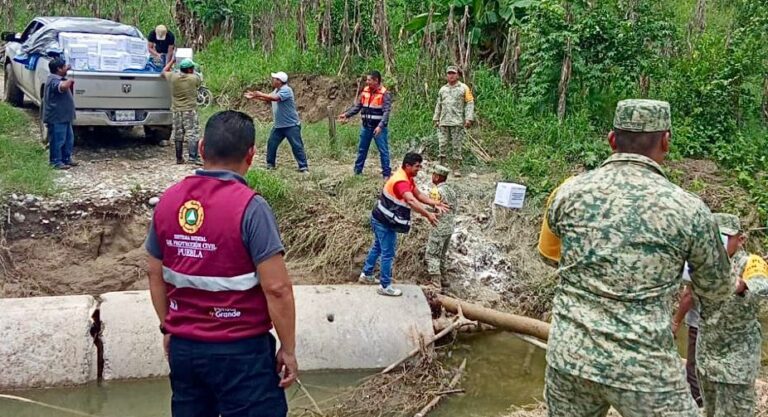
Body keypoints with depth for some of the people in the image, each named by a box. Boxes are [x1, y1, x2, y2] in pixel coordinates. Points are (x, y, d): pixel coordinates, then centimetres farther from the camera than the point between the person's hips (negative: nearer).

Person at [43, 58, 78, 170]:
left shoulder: (59, 78, 13)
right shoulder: (54, 80, -20)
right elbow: (63, 87, -42)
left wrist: (66, 71, 24)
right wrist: (70, 81, -21)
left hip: (64, 117, 11)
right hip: (56, 118, -11)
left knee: (69, 139, 17)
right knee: (57, 140, -2)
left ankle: (66, 159, 28)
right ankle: (56, 162, 6)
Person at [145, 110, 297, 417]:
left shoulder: (168, 200, 0)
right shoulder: (250, 207, -18)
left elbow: (155, 276, 9)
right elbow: (277, 288, -19)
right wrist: (288, 349, -8)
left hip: (183, 346, 6)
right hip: (240, 351, -6)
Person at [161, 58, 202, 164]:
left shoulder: (173, 77, -2)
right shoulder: (194, 78, -10)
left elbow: (164, 72, 19)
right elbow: (200, 80, 14)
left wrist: (172, 61, 27)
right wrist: (193, 73, 26)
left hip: (176, 111, 4)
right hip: (190, 110, -4)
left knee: (178, 135, 12)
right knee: (192, 134, -5)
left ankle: (179, 158, 17)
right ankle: (193, 157, -14)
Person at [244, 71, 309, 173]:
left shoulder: (286, 90, -19)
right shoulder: (276, 90, 10)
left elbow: (275, 98, -32)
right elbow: (268, 99, 21)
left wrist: (261, 94, -23)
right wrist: (254, 96, 13)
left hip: (291, 125, -9)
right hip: (278, 125, 9)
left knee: (297, 146, -6)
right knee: (271, 144, 10)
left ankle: (304, 167, -2)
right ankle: (270, 165, 21)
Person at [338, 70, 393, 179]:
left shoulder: (385, 94, -12)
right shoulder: (365, 91, 6)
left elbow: (386, 112, -19)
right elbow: (357, 106, 13)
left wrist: (380, 126, -30)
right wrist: (346, 114, 2)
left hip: (378, 127, -6)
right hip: (366, 126, 6)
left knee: (383, 150, -2)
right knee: (362, 149, 15)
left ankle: (386, 173, 5)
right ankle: (357, 170, 27)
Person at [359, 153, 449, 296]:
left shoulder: (407, 178, 4)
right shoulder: (401, 181, -29)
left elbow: (418, 194, 4)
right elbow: (411, 201, -45)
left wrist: (436, 203, -10)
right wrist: (428, 215, -51)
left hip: (381, 219, 11)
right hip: (385, 222, -11)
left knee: (378, 247, 24)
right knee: (388, 253, -1)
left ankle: (366, 274, 38)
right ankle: (385, 286, 9)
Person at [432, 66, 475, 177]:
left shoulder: (464, 88, 2)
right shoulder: (442, 89, 15)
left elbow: (470, 103, -3)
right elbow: (438, 105, 20)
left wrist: (469, 118, -12)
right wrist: (436, 119, 14)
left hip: (457, 122, -4)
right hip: (444, 122, 4)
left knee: (456, 146, -1)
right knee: (443, 145, 1)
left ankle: (457, 169, 5)